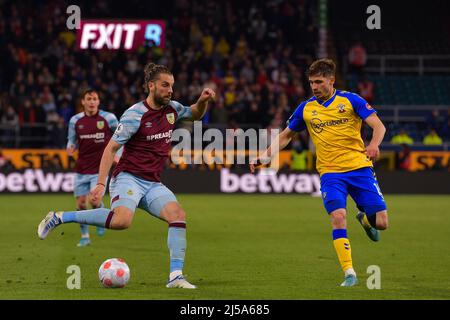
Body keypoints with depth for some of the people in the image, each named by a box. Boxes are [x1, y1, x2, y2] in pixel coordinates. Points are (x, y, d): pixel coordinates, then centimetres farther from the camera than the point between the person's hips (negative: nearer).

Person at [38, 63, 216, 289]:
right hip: (128, 178, -7)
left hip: (153, 184, 7)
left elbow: (195, 114, 31)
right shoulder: (135, 115, -11)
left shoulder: (172, 108, 9)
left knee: (178, 215, -17)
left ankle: (176, 276, -17)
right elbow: (111, 148, -11)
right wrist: (101, 183, -18)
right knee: (122, 220, -33)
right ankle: (60, 217, -19)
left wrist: (203, 101, 8)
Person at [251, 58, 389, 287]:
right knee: (338, 217, -22)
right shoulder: (306, 108, 6)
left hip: (359, 167, -1)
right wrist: (263, 157, 6)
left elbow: (378, 126, -6)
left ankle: (365, 218, 33)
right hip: (330, 172, 1)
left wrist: (374, 145, -28)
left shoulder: (350, 100, -2)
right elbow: (285, 136, 18)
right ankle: (349, 274, -18)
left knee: (381, 223, -5)